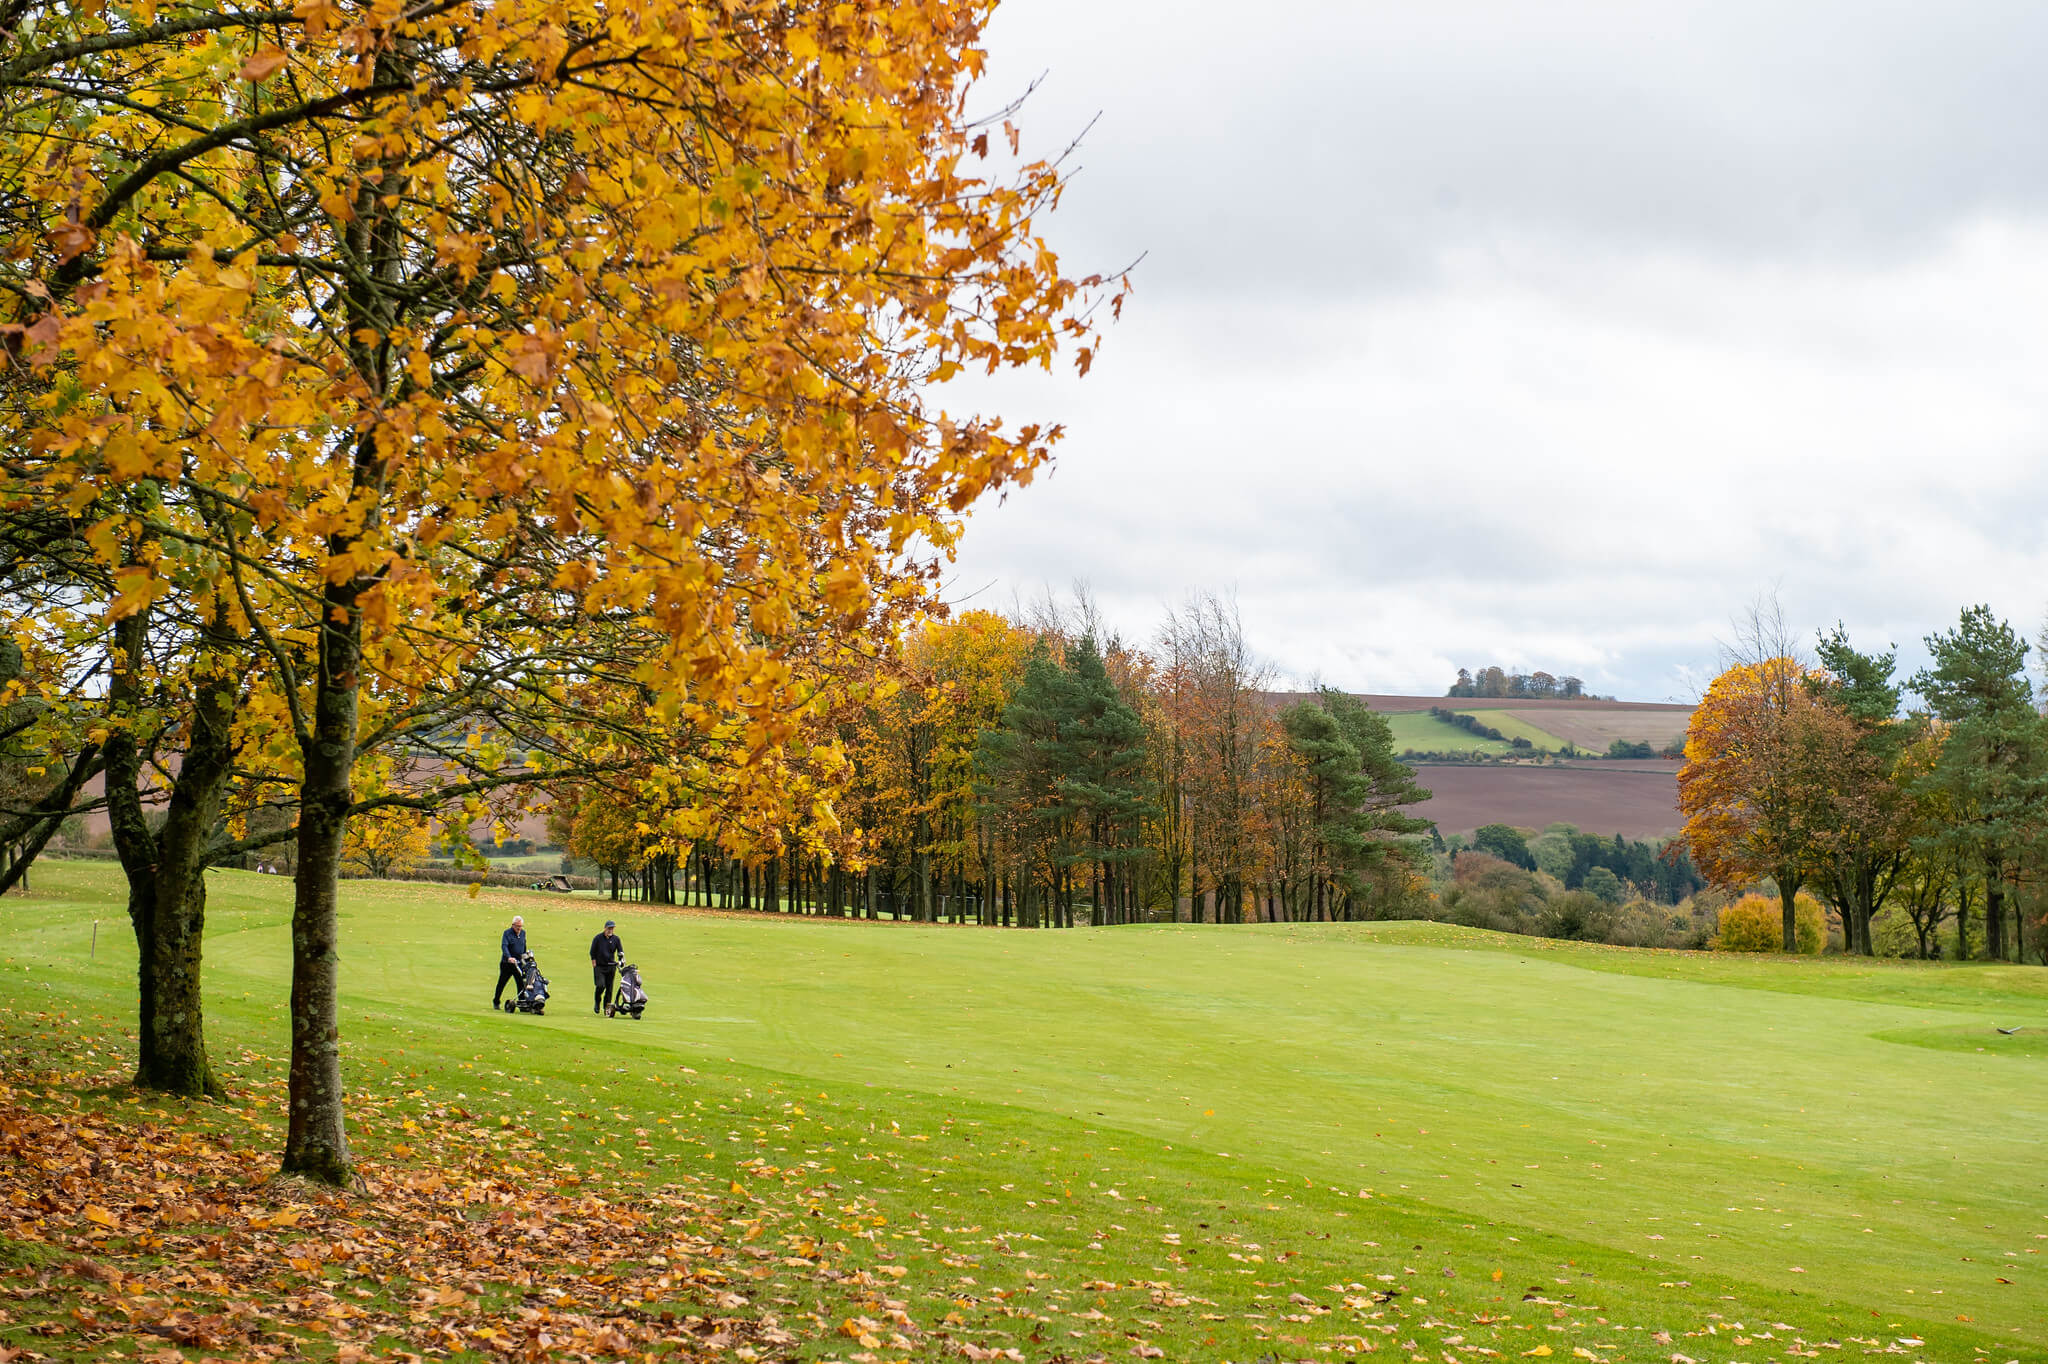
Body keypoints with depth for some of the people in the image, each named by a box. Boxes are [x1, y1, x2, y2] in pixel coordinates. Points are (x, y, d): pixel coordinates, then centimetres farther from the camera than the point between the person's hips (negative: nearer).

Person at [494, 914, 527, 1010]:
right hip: (507, 963, -4)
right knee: (501, 983, 8)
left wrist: (524, 955, 20)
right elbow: (504, 946, -23)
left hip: (518, 963, 4)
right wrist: (509, 957, -37)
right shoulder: (507, 933, -10)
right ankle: (496, 1002, 25)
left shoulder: (523, 933, 9)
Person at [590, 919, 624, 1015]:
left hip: (611, 966, 2)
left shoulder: (616, 938, 5)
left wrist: (621, 961, -12)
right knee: (601, 985, -16)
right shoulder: (598, 938, 0)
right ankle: (597, 1003, 8)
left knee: (609, 988, 1)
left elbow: (620, 951, 5)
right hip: (599, 966, -2)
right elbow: (592, 952, 2)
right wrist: (594, 963, -5)